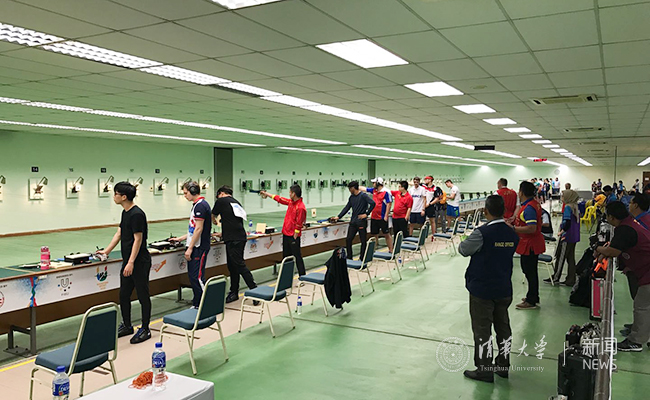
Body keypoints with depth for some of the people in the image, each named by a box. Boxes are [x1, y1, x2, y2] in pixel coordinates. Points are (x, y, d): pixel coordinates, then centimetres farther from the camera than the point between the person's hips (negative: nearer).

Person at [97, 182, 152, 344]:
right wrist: (106, 251, 18)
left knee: (143, 296, 2)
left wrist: (131, 262, -22)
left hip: (139, 262, -10)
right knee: (123, 295, 15)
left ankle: (145, 329, 12)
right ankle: (127, 326, 30)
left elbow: (138, 239, -20)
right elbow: (119, 234, 19)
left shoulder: (137, 214, -18)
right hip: (127, 261, 10)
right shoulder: (125, 212, 11)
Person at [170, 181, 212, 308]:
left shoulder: (200, 205, -14)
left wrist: (190, 248, -18)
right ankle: (197, 304, 20)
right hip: (196, 247, 10)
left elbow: (199, 229, -19)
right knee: (192, 276, 12)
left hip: (199, 248, -10)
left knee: (197, 277, -8)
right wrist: (180, 238, 23)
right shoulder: (197, 205, 17)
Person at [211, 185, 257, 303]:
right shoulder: (237, 203, 23)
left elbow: (213, 216, 17)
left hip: (233, 240, -8)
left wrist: (214, 222, 40)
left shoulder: (221, 201, 3)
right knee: (232, 266, 14)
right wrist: (222, 234, 39)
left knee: (239, 265, -8)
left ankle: (255, 290, -11)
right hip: (241, 237, 8)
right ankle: (234, 292, 19)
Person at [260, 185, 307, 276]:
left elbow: (298, 225, -20)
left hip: (293, 236, -9)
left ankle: (302, 276, 2)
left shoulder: (300, 207, -20)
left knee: (297, 256, -4)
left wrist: (294, 238, -18)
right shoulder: (291, 202, 6)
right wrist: (267, 194, 29)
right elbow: (280, 199, 22)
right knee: (286, 256, 16)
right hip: (286, 234, 9)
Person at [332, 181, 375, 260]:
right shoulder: (351, 197, 12)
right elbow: (347, 208, 18)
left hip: (361, 222, -7)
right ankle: (349, 258, 12)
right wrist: (338, 217, 14)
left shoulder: (363, 196, -9)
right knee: (348, 240, 3)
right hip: (353, 222, 7)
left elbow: (373, 203, -19)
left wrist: (366, 214, -16)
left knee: (363, 241, 2)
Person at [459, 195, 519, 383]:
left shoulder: (482, 233, -21)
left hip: (482, 289, -6)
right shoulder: (513, 234, -1)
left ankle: (484, 370, 12)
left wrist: (462, 242, 11)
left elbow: (464, 250, -10)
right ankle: (503, 365, 30)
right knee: (503, 326, 18)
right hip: (504, 289, 6)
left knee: (482, 329, 4)